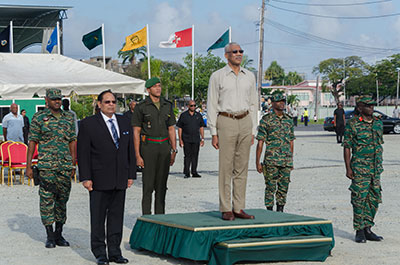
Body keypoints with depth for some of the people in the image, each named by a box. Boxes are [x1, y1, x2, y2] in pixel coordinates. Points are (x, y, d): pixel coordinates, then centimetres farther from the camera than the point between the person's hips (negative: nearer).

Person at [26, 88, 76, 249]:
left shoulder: (68, 117, 12)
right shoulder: (39, 117, 1)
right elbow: (32, 142, 0)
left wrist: (73, 164, 12)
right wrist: (28, 166, -5)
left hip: (65, 165, 4)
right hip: (46, 165, -3)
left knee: (62, 199, 7)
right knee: (47, 199, -3)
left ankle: (59, 234, 16)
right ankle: (50, 236, 5)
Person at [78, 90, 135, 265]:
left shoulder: (124, 123, 12)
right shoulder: (88, 124, -3)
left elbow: (130, 150, 14)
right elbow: (83, 153, -5)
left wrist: (131, 174, 9)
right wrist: (85, 178, -11)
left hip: (120, 180, 4)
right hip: (99, 180, -4)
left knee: (117, 216, 8)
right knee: (98, 217, 2)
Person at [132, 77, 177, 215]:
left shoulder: (167, 105, 10)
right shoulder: (141, 107, -3)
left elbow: (171, 130, 13)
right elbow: (136, 132, -4)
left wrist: (174, 151, 6)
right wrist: (137, 155, -10)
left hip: (164, 147, 4)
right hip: (148, 146, -4)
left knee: (162, 185, 6)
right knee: (148, 185, -5)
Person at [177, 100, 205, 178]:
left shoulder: (198, 115, 10)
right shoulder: (183, 115, 2)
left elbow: (201, 128, 14)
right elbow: (179, 128, 2)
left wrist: (202, 139, 7)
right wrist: (180, 139, -4)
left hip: (196, 140, 3)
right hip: (186, 140, -3)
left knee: (195, 156, 3)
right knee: (187, 156, -3)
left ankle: (194, 172, 9)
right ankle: (186, 173, 0)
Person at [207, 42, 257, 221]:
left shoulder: (250, 76, 13)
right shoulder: (217, 76, 1)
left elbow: (253, 104, 16)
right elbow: (212, 105, 0)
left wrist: (253, 131, 10)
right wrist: (214, 133, -6)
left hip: (245, 122, 4)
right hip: (226, 121, -4)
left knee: (242, 167, 4)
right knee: (226, 167, -5)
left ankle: (239, 208, 9)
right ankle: (226, 209, -1)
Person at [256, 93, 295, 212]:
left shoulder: (289, 120, 11)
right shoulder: (266, 120, -4)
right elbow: (260, 142, -5)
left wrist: (291, 160, 16)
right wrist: (257, 162, -8)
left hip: (286, 161, 4)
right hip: (271, 160, -4)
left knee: (284, 188, 7)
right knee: (271, 187, 0)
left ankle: (280, 211, 17)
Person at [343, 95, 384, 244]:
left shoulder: (378, 123, 11)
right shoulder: (353, 124, -6)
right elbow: (347, 147, -5)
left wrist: (379, 165, 17)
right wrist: (348, 168, -11)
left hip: (376, 168, 6)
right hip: (360, 167, -6)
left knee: (374, 198, 7)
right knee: (359, 198, -3)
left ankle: (367, 229, 18)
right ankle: (359, 231, 5)